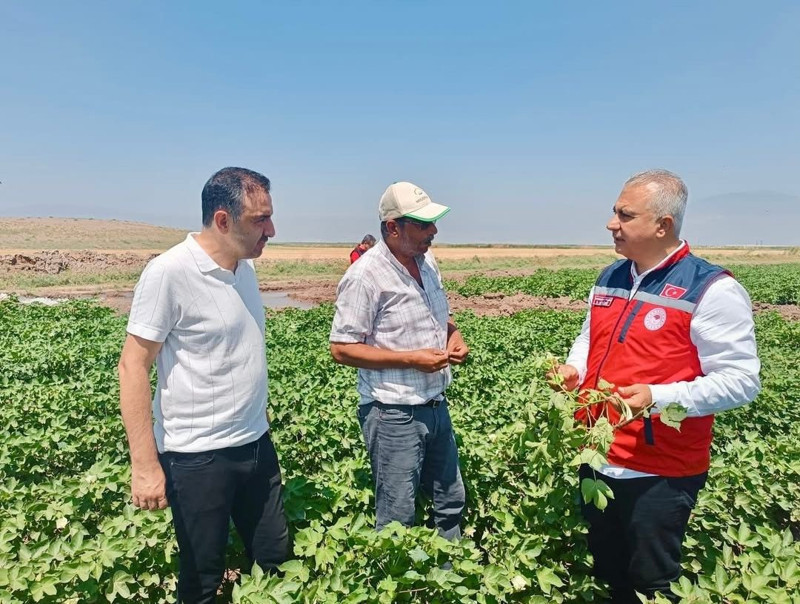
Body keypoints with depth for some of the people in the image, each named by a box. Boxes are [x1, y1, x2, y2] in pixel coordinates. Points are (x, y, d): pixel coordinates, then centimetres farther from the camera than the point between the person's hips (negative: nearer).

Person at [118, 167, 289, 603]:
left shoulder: (244, 266, 4)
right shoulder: (168, 272, -19)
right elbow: (133, 366, -16)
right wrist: (144, 464, -17)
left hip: (256, 444, 7)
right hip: (197, 457, -6)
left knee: (276, 560, 18)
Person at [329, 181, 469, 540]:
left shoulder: (427, 262, 5)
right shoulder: (365, 275, -19)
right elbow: (341, 349, -18)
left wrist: (453, 333, -2)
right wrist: (411, 359, -22)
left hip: (436, 406, 8)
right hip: (394, 414, -8)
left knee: (451, 500, 23)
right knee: (398, 518, 6)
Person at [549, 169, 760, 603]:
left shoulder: (713, 290, -16)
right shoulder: (609, 279, 6)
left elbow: (741, 381, -17)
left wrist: (657, 397, -29)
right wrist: (574, 368, -3)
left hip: (660, 473, -6)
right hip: (596, 460, 7)